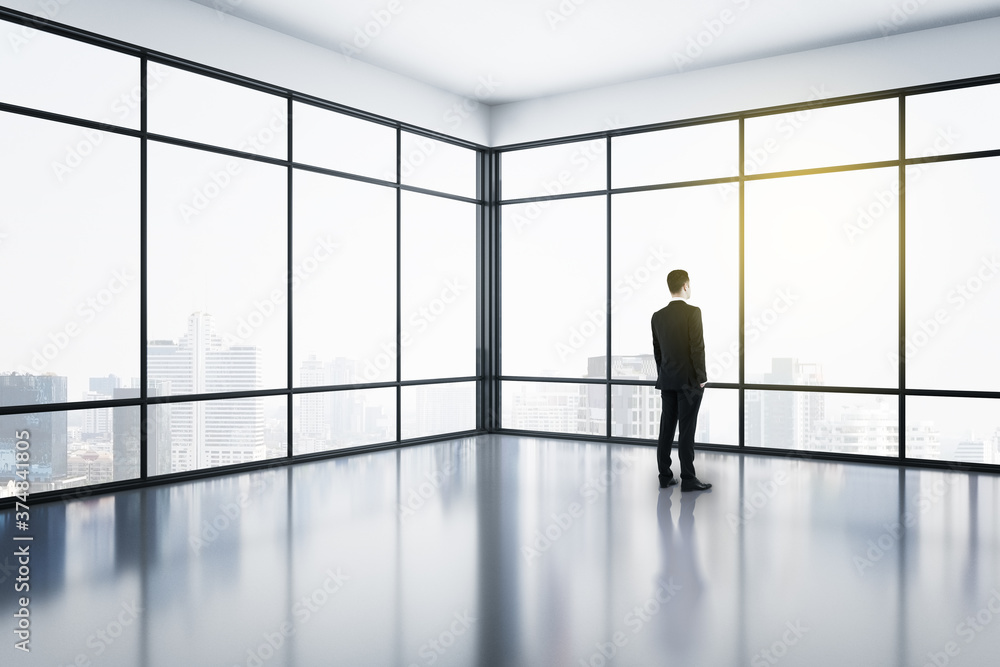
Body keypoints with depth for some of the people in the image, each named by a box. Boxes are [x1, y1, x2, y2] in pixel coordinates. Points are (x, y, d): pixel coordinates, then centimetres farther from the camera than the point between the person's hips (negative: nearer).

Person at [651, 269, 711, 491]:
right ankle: (688, 479, 2)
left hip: (667, 380, 6)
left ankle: (665, 476, 13)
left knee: (666, 428, 8)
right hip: (689, 380, -5)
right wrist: (702, 377, -8)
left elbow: (657, 350, 10)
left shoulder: (658, 316, 6)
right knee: (687, 430, -3)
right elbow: (697, 347, -16)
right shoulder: (692, 312, -12)